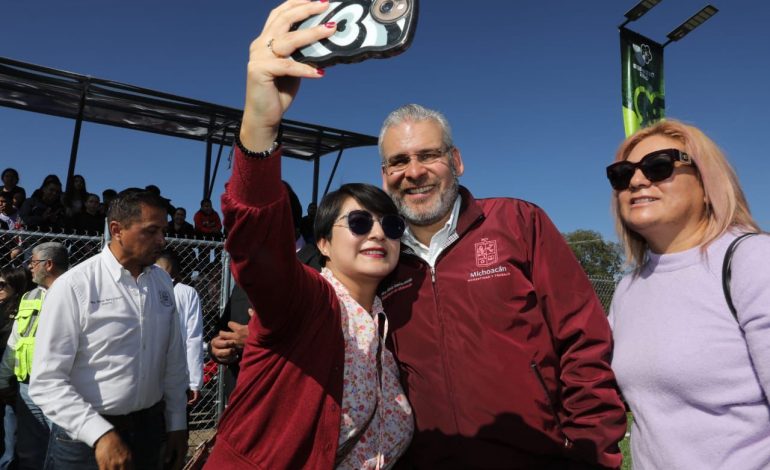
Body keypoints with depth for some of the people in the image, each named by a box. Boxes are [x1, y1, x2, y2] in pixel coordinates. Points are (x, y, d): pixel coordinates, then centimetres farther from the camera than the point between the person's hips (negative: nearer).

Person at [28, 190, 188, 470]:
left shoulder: (162, 282, -1)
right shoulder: (73, 287, -16)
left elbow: (174, 361, 5)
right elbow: (47, 381, -16)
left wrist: (177, 424, 7)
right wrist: (100, 434, -23)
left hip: (150, 427, 5)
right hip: (85, 436, -5)